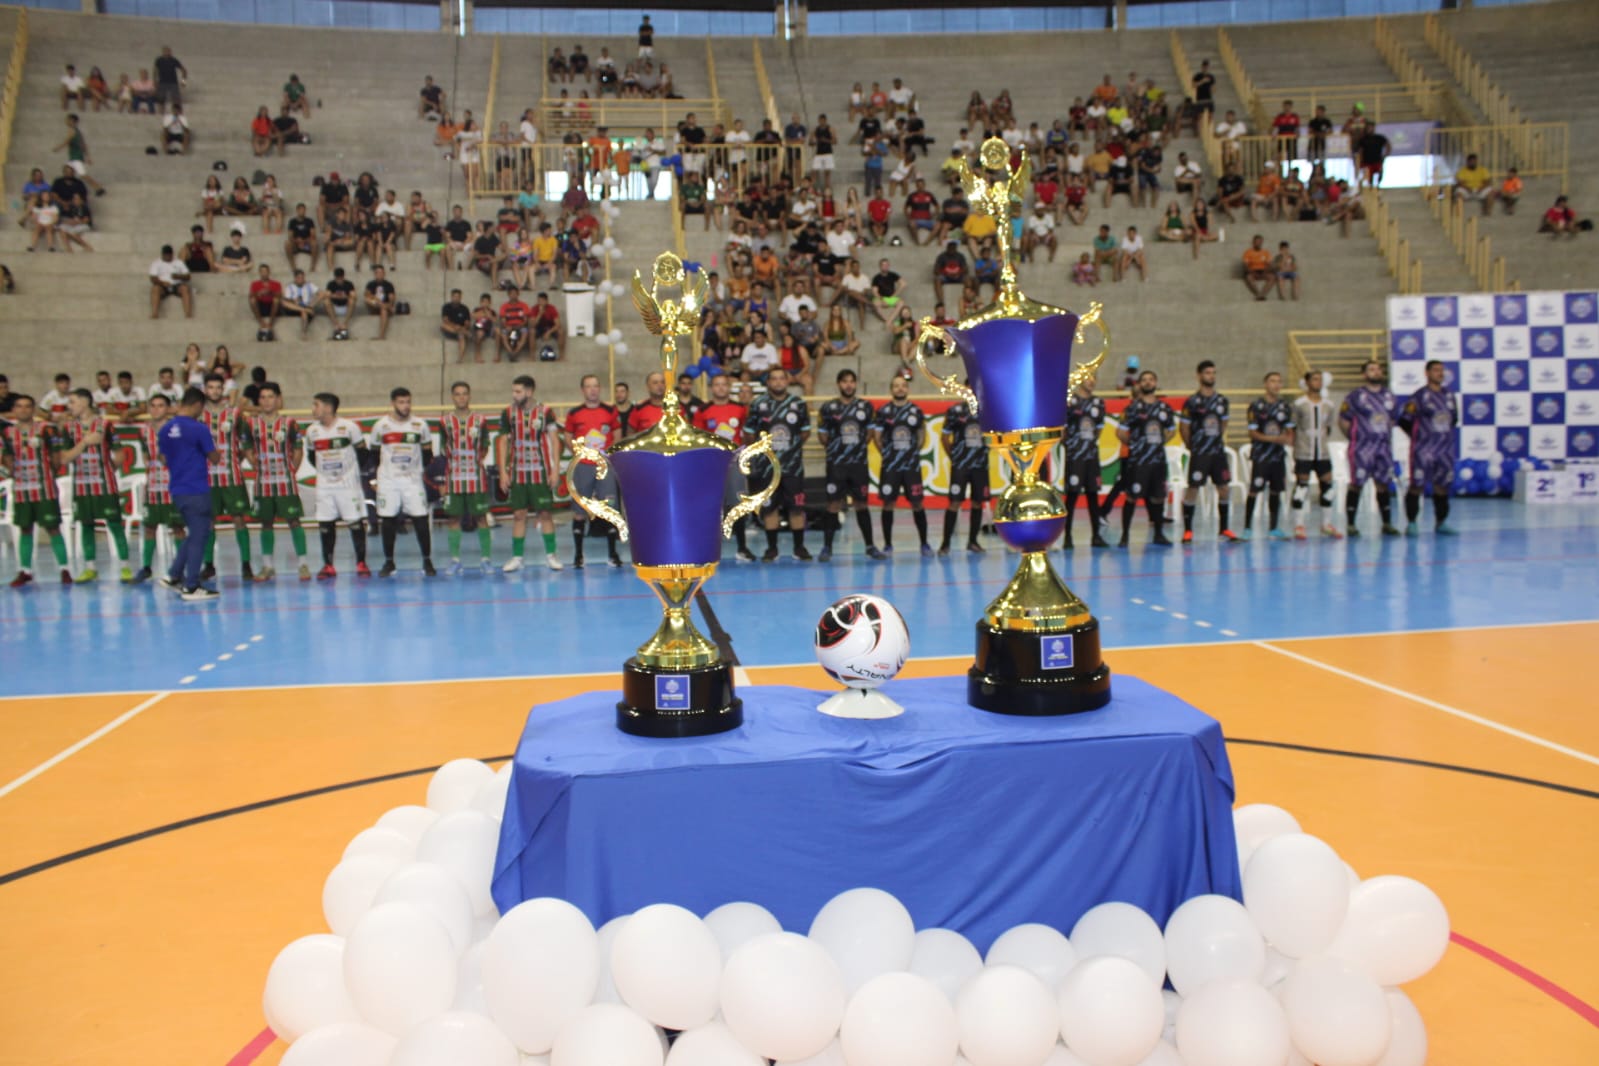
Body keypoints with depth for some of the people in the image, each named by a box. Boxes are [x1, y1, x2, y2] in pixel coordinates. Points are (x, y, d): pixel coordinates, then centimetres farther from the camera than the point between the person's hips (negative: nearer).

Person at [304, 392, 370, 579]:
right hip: (324, 486, 4)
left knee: (357, 523, -1)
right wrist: (323, 471, 7)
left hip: (348, 484, -3)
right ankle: (328, 566, 12)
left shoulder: (349, 427, -10)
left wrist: (355, 472, -1)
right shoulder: (311, 431, 2)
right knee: (325, 525, 3)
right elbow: (312, 456, 16)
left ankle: (361, 564, 8)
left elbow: (362, 451, -1)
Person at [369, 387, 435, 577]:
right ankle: (389, 562, 16)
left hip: (413, 480, 0)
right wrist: (379, 472, 7)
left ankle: (427, 561, 6)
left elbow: (427, 452, 10)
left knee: (421, 520, -5)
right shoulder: (381, 425, -1)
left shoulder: (420, 425, 0)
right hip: (387, 481, 0)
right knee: (388, 520, 4)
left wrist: (421, 469, 5)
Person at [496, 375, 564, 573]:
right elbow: (503, 442, 5)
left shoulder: (545, 412, -3)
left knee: (545, 513, 1)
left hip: (540, 472, -2)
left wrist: (555, 469, -8)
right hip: (517, 473, 2)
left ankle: (551, 555, 10)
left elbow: (554, 441, -1)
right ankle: (517, 557, 9)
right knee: (518, 514, 3)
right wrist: (503, 472, -1)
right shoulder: (508, 413, 3)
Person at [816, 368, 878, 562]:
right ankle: (827, 547, 4)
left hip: (859, 462, 2)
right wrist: (835, 448, 7)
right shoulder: (828, 408, -2)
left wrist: (857, 446, 5)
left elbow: (869, 431, 14)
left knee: (862, 503, 9)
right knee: (834, 504, -2)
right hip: (836, 464, -2)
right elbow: (822, 434, 4)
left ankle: (869, 545, 17)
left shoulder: (865, 406, 5)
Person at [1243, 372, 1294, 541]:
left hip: (1278, 455, 5)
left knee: (1275, 491, 9)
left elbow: (1289, 430, 13)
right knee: (1254, 491, -5)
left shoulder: (1286, 407, 8)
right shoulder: (1256, 406, -6)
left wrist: (1289, 439, -10)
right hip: (1260, 455, -5)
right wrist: (1274, 438, -20)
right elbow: (1252, 433, -9)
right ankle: (1247, 528, 3)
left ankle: (1273, 529, 18)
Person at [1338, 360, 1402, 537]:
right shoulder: (1355, 396, -6)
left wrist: (1385, 436, 13)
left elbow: (1392, 419, 21)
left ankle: (1387, 524, 14)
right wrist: (1355, 437, 1)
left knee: (1384, 484, 7)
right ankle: (1350, 524, 2)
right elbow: (1343, 421, -3)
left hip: (1384, 447, 5)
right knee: (1356, 484, -4)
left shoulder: (1389, 396, 10)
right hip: (1362, 449, -5)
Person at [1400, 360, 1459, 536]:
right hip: (1424, 449, -6)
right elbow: (1404, 421, -9)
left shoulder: (1449, 395, 10)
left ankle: (1441, 523, 17)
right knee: (1417, 485, -5)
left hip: (1445, 447, 6)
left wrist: (1445, 434, 12)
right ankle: (1411, 523, 1)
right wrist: (1419, 436, 0)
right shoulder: (1420, 396, -8)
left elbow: (1454, 419, 23)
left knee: (1442, 484, 9)